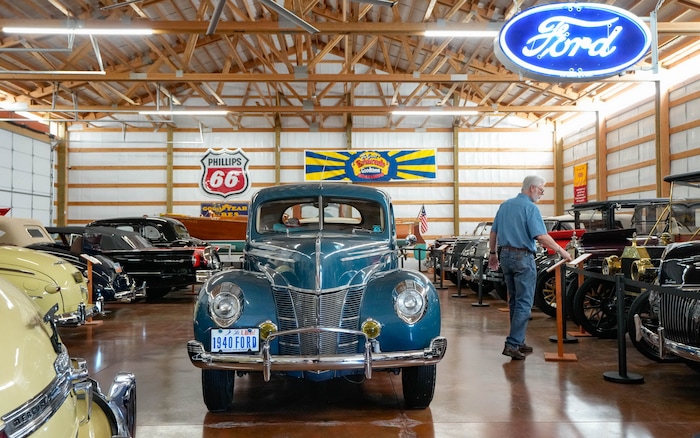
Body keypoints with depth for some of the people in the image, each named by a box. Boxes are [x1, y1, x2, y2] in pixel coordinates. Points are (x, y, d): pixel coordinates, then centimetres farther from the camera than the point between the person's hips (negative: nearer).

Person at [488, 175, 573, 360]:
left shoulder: (505, 205, 12)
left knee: (514, 301, 15)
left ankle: (518, 341, 20)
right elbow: (541, 236, -20)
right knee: (524, 303, -4)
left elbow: (493, 232, 16)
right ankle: (513, 344, -9)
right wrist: (561, 251, -13)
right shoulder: (530, 207, -11)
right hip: (522, 257, -8)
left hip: (505, 256, 8)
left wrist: (493, 253, 23)